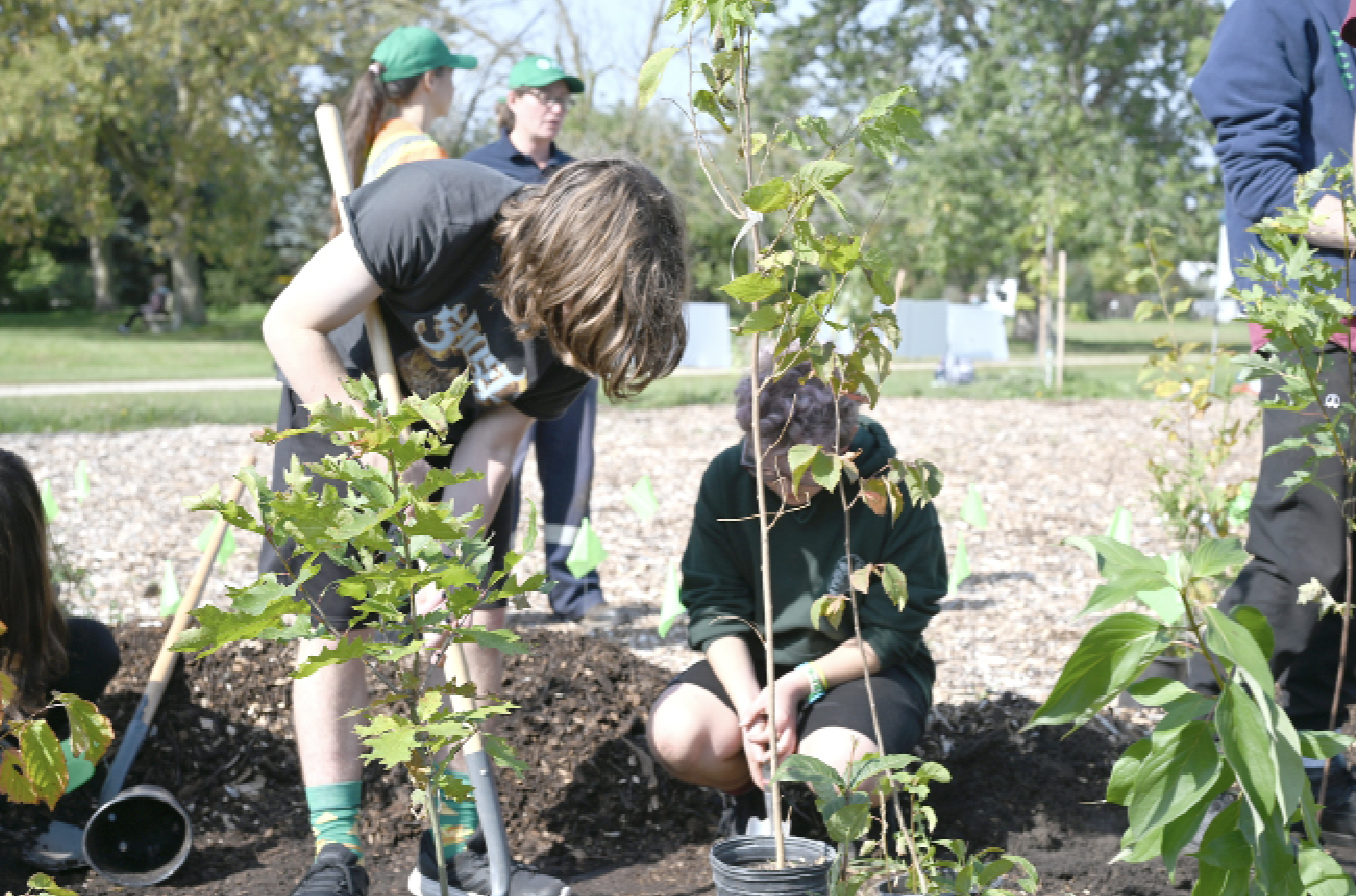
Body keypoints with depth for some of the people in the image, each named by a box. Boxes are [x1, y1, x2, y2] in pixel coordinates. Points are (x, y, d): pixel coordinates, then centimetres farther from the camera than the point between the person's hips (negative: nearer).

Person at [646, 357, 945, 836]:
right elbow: (713, 605, -7)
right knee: (676, 734, -27)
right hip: (752, 662, 3)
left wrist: (799, 685, -24)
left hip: (863, 669, -2)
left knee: (835, 768, -34)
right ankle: (750, 795, 7)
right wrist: (748, 704, -23)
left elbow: (890, 632, -12)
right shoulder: (727, 477, -9)